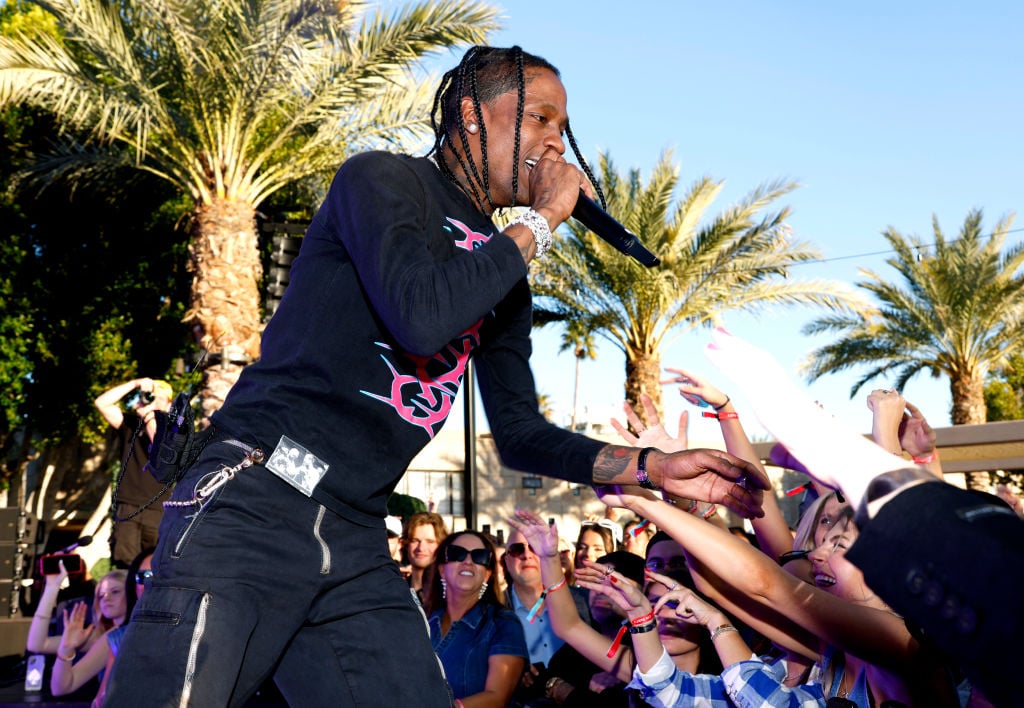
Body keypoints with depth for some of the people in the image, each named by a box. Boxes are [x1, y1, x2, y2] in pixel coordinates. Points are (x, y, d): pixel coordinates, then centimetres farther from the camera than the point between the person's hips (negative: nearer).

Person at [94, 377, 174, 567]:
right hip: (127, 509, 1)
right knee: (124, 569, -9)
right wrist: (135, 384, 2)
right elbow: (101, 402, 7)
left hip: (157, 511, -1)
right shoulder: (130, 425, 17)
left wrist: (149, 419, -5)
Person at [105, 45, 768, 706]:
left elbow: (521, 435, 18)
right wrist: (542, 219, -9)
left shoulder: (507, 283, 17)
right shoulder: (384, 179, -2)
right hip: (253, 503, -7)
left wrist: (653, 466, 5)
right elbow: (422, 316, -22)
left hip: (358, 547, 7)